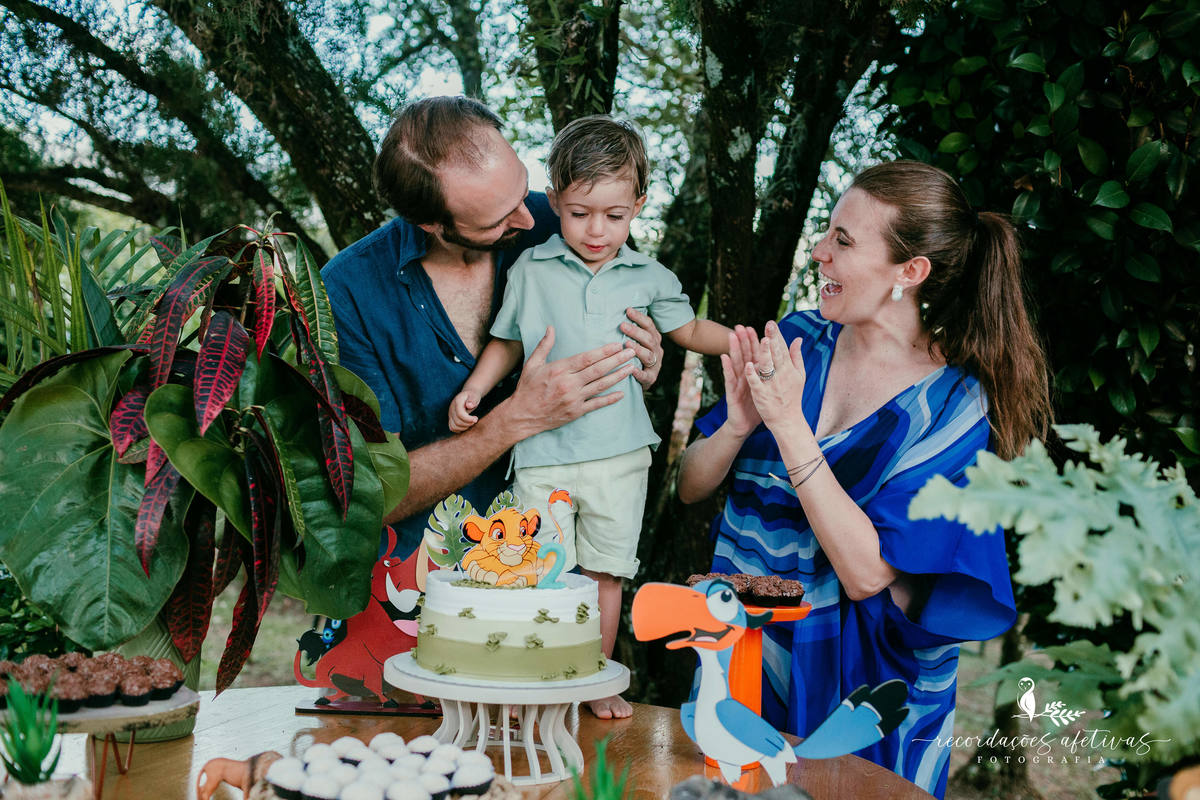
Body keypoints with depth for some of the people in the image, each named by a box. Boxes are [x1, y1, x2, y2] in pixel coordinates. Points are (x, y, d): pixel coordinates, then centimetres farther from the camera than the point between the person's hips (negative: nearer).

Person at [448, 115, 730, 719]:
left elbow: (687, 329, 19)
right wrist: (473, 390, 1)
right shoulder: (530, 271, 2)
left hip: (619, 450, 1)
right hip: (543, 449, -1)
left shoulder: (649, 279, 5)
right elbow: (507, 341, 13)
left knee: (606, 572, 10)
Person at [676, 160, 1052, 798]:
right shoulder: (796, 339, -5)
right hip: (741, 645, 4)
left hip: (859, 682, -4)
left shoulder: (955, 404, -16)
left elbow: (864, 573, -24)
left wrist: (789, 425, -29)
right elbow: (690, 487, 0)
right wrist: (737, 425, -21)